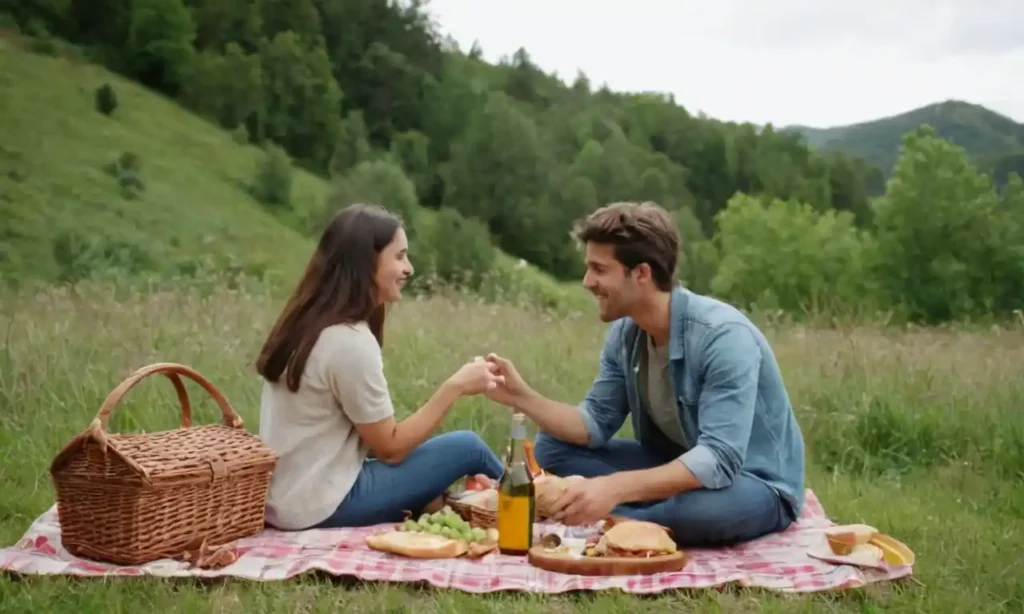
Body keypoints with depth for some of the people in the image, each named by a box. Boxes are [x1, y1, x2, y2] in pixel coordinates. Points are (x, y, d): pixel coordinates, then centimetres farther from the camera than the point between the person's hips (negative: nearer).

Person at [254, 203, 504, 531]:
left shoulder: (308, 322, 5)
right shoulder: (350, 342, -22)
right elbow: (390, 447, -15)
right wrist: (454, 386, -12)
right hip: (321, 507, -9)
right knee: (467, 446, 0)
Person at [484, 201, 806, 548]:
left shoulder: (723, 336, -28)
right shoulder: (625, 333, -4)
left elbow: (719, 460, -37)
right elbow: (596, 425, 0)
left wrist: (617, 488, -47)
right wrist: (521, 397, -16)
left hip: (757, 485, -7)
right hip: (678, 469, 7)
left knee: (704, 505, -42)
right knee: (551, 446, -3)